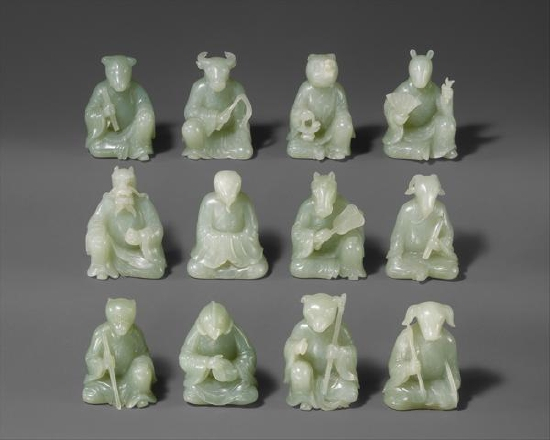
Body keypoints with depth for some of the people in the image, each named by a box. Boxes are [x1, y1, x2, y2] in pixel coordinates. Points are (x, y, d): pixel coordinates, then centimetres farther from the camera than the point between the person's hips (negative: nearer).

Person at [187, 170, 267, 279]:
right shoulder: (210, 201, -24)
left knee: (260, 269, -14)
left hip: (240, 244, 1)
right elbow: (204, 229, -13)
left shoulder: (244, 200, -21)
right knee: (195, 269, -15)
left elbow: (251, 227, -8)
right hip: (215, 244, -1)